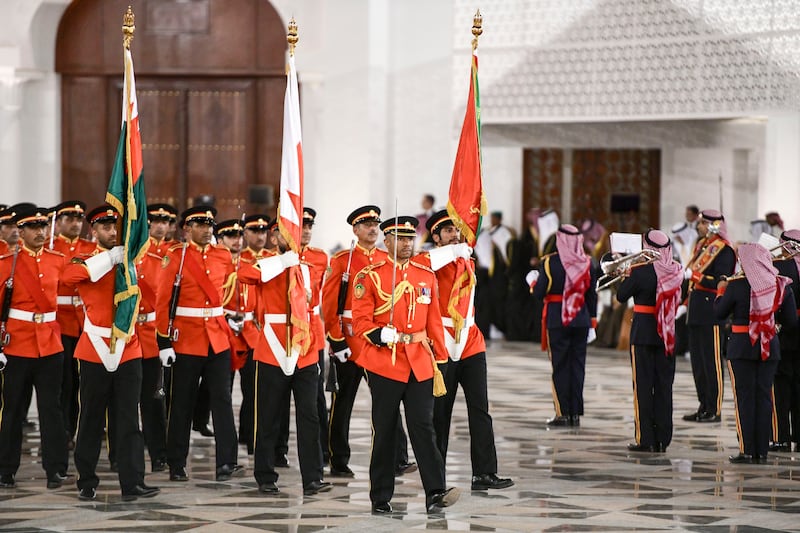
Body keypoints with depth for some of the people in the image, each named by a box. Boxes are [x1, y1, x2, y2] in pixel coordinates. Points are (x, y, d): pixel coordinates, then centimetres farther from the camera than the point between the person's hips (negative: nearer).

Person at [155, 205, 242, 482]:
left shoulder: (223, 256, 6)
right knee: (181, 404, 5)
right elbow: (163, 302, -6)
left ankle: (226, 462, -2)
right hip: (185, 341, -3)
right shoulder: (175, 257, -5)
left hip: (218, 339, 3)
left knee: (222, 399, -2)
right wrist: (164, 341, -10)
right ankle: (177, 465, 12)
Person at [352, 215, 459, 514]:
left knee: (424, 428, -5)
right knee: (384, 431, 4)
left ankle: (435, 494, -10)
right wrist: (384, 336, -24)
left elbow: (434, 322, 14)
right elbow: (361, 322, -6)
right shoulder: (370, 276, -1)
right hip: (384, 364, -3)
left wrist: (439, 361, 11)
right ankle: (381, 498, 13)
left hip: (420, 366, 3)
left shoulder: (426, 276, 11)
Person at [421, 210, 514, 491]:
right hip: (442, 346, -5)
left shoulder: (467, 262, 15)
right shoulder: (432, 264, -6)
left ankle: (484, 473, -3)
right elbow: (418, 264, -26)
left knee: (480, 409, -1)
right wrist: (454, 251, -25)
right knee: (440, 413, 2)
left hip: (471, 343, 5)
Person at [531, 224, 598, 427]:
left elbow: (539, 293, -9)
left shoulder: (550, 262, -10)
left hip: (557, 320, -3)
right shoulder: (587, 263, 1)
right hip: (581, 320, 3)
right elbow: (592, 295, 6)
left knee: (560, 366, 2)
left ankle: (563, 414, 0)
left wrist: (533, 281, 13)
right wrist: (592, 323, 14)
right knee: (577, 365, 7)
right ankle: (576, 413, 9)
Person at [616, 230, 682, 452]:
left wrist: (627, 275, 9)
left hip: (643, 333, -4)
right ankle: (662, 439, 9)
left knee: (643, 385, 2)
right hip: (667, 334, 4)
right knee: (663, 385, 8)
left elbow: (621, 296, -7)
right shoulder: (675, 272, -1)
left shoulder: (640, 272, -15)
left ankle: (645, 439, 1)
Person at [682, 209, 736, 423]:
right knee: (697, 360, 11)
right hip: (696, 311, 9)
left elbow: (720, 282, -19)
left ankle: (715, 410, 0)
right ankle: (704, 407, 18)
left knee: (711, 361, -5)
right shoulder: (701, 245, 16)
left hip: (711, 312, -9)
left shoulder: (724, 250, -11)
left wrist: (693, 275, -22)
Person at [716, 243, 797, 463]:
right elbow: (792, 320, 2)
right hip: (770, 347, 3)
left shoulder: (736, 286, -13)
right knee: (764, 396, 8)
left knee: (744, 397, 3)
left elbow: (720, 314, -1)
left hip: (742, 346, -3)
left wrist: (720, 291, 15)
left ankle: (747, 450, 0)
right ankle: (762, 451, 9)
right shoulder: (780, 286, -4)